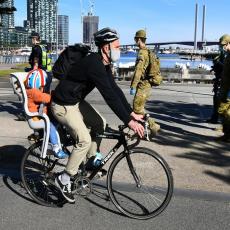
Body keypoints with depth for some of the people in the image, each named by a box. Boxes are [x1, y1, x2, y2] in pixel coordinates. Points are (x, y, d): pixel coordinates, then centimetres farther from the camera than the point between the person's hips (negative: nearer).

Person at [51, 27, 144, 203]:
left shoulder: (103, 65, 3)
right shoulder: (93, 64, -28)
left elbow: (115, 89, 3)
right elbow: (109, 96, -32)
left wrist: (132, 113, -3)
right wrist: (129, 121, -31)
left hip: (77, 101, 10)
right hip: (63, 105, -10)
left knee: (100, 123, 8)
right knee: (85, 140, -17)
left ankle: (90, 161, 22)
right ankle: (64, 179, -1)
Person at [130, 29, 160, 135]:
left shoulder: (142, 53, -16)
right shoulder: (148, 52, 16)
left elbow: (138, 71, -23)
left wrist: (133, 86, -22)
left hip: (143, 85, -10)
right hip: (147, 84, 10)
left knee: (137, 109, -6)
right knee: (139, 108, 14)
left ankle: (153, 126, -2)